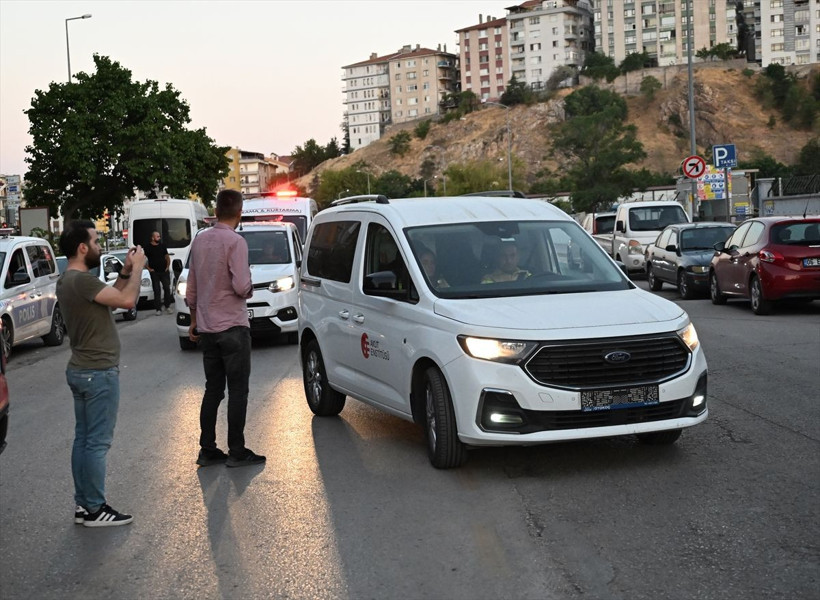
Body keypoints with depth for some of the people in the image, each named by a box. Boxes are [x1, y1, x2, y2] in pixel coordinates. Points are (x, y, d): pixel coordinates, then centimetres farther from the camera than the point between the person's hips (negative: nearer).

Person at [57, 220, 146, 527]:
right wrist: (137, 267, -12)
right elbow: (127, 300, -26)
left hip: (82, 370, 10)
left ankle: (83, 504, 20)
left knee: (83, 439, 13)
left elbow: (111, 297, 18)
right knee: (97, 442, -3)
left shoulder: (68, 280, 11)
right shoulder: (81, 280, -21)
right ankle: (95, 509, 3)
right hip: (98, 373, -10)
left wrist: (125, 272, 7)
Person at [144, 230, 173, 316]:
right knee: (156, 290, 0)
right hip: (154, 272, -3)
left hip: (164, 271, 3)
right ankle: (158, 309, 3)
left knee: (167, 288, 0)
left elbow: (167, 257, 17)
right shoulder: (148, 248, -3)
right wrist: (149, 268, -5)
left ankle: (168, 306, 11)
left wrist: (167, 266, 6)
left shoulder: (162, 246, 8)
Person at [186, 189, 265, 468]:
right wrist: (249, 288, 3)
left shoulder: (200, 240, 7)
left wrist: (194, 320, 23)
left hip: (207, 329, 7)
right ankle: (237, 452, 3)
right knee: (238, 391, 0)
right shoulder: (235, 242, -14)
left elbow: (191, 287, 13)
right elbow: (241, 286, -20)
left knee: (212, 390, 12)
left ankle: (207, 450, 14)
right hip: (233, 327, -7)